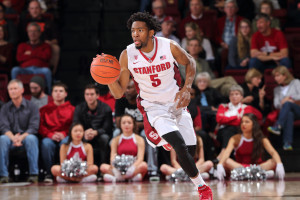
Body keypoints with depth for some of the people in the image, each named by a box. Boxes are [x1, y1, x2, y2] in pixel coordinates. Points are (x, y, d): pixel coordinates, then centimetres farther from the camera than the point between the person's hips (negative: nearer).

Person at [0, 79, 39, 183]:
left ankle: (33, 174, -35)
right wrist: (13, 138, -25)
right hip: (11, 137, 2)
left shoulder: (31, 107, 2)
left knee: (31, 139, -37)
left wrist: (21, 137, -26)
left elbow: (33, 128, -8)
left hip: (26, 137, -2)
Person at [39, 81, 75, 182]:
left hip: (65, 137, -1)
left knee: (66, 142, -37)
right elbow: (41, 126, 8)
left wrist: (64, 134, -14)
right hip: (50, 137, 1)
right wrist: (51, 135, -11)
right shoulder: (45, 109, 19)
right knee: (46, 143, -35)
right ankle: (49, 173, -28)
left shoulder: (71, 109, 15)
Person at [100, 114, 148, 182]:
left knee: (143, 165, -33)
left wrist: (133, 167, -29)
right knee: (103, 167, -26)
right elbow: (112, 158, 0)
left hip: (134, 167, -2)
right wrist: (115, 168, -24)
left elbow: (140, 158, -6)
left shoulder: (139, 139, 7)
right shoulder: (116, 140, 12)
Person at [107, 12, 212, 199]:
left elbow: (190, 63, 6)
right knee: (181, 148, -22)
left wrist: (187, 88, -8)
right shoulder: (127, 55, -13)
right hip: (153, 108, -2)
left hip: (177, 104, 2)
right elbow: (119, 93, -9)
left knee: (190, 150, 5)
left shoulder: (169, 47, -14)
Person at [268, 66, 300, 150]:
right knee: (289, 114, -39)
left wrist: (289, 98, -6)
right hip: (287, 112, 2)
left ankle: (278, 126, -60)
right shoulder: (277, 89, 25)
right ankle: (287, 143, -59)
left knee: (287, 104, -37)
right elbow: (276, 104, 9)